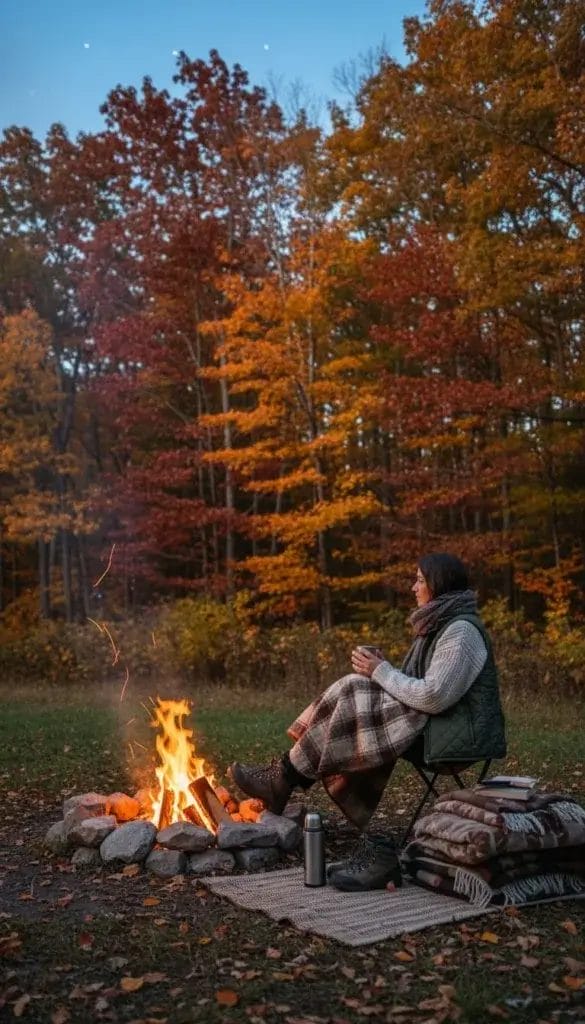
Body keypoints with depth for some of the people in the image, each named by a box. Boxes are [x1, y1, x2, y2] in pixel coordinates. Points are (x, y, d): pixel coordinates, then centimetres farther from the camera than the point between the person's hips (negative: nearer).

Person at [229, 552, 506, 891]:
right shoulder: (440, 626, 16)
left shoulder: (461, 631, -16)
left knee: (351, 702, -15)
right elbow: (423, 689, 17)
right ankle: (378, 849, -9)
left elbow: (433, 697, -24)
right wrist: (380, 669, 2)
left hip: (456, 734, -10)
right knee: (348, 747, -6)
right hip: (434, 726, 10)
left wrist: (381, 672, -13)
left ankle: (284, 778, -1)